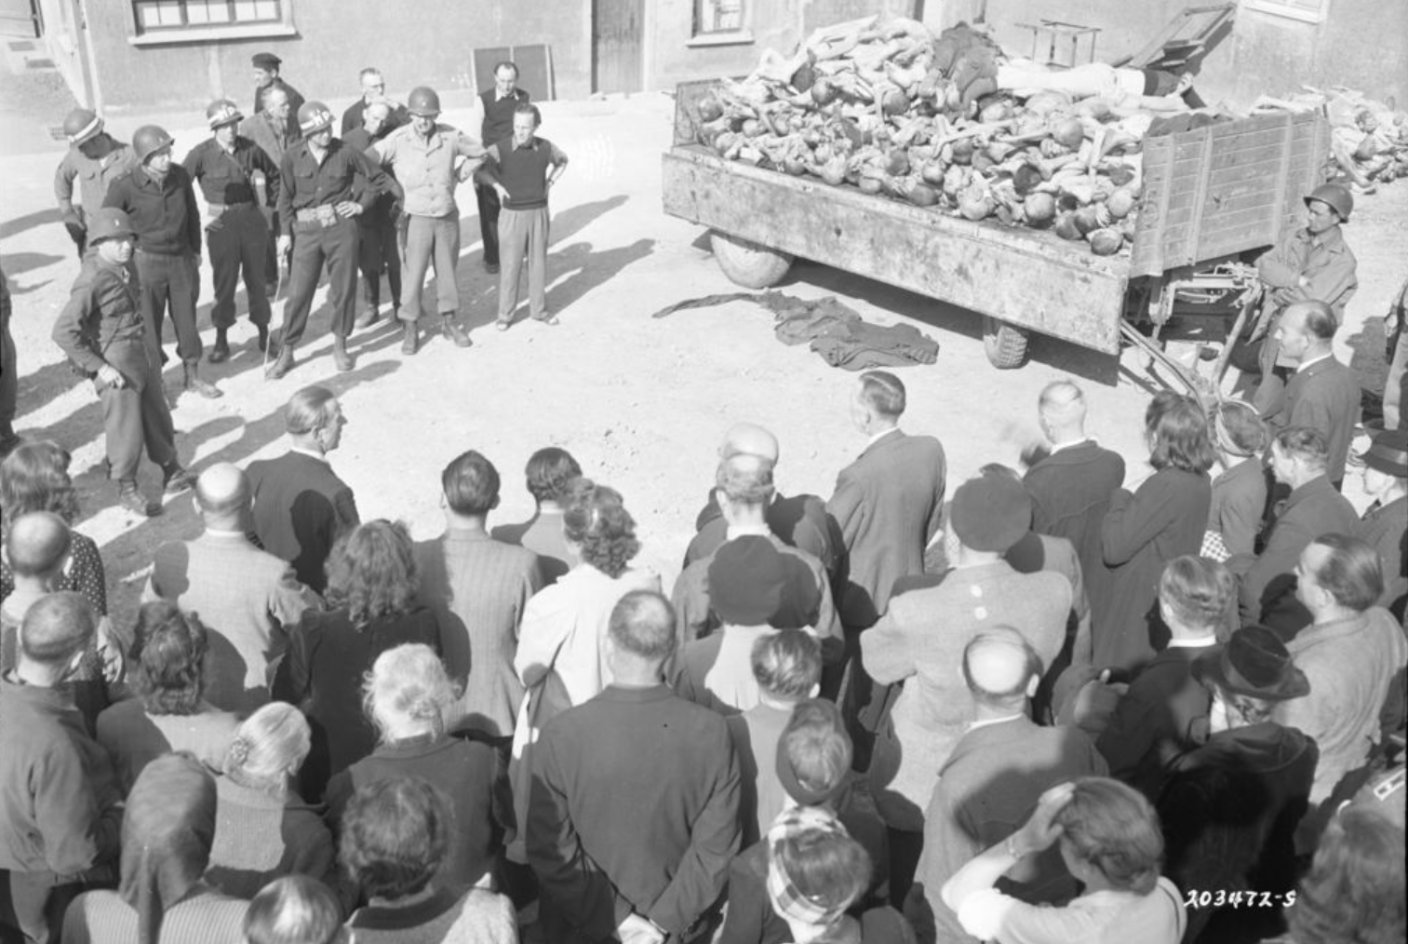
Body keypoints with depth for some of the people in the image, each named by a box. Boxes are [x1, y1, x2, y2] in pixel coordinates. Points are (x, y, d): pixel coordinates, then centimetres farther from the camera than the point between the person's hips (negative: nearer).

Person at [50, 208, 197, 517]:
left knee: (158, 416, 20)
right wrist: (98, 367, -19)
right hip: (116, 364, -8)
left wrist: (147, 348, 15)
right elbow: (63, 331, -21)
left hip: (143, 354, 8)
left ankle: (172, 474, 37)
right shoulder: (92, 280, -21)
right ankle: (127, 490, 21)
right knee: (126, 428, 3)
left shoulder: (126, 267, 3)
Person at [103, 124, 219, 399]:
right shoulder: (125, 187, -17)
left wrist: (195, 250, 15)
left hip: (181, 260, 4)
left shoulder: (180, 175, -6)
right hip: (146, 263, -3)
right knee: (148, 324, 6)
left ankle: (193, 375, 31)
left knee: (187, 319, 15)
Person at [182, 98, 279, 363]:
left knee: (256, 278, 10)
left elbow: (274, 174, 15)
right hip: (221, 223, -2)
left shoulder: (250, 148, -1)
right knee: (224, 282, 2)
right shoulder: (202, 153, -10)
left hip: (252, 219, 2)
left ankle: (263, 331, 24)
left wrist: (275, 203, 11)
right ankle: (221, 339, 12)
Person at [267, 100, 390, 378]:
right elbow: (285, 197, 4)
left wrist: (362, 204, 2)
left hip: (340, 227, 0)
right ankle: (286, 353, 10)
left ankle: (340, 345, 24)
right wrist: (285, 233, -1)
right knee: (298, 293, 1)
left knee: (344, 289, 6)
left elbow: (377, 178, 8)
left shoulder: (346, 153, -5)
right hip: (307, 230, 0)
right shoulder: (292, 157, -3)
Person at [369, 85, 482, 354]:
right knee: (413, 274, -1)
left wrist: (458, 176, 4)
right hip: (416, 218, -3)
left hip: (447, 217, 3)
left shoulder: (450, 136, -5)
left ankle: (449, 321, 27)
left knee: (447, 271, 12)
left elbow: (477, 154, 12)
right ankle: (410, 327, 12)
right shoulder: (397, 140, -12)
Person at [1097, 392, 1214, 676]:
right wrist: (1132, 502, 0)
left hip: (1141, 603, -9)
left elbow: (1114, 548, -24)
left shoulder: (1166, 486, -27)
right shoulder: (1199, 480, 0)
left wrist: (1119, 498, -11)